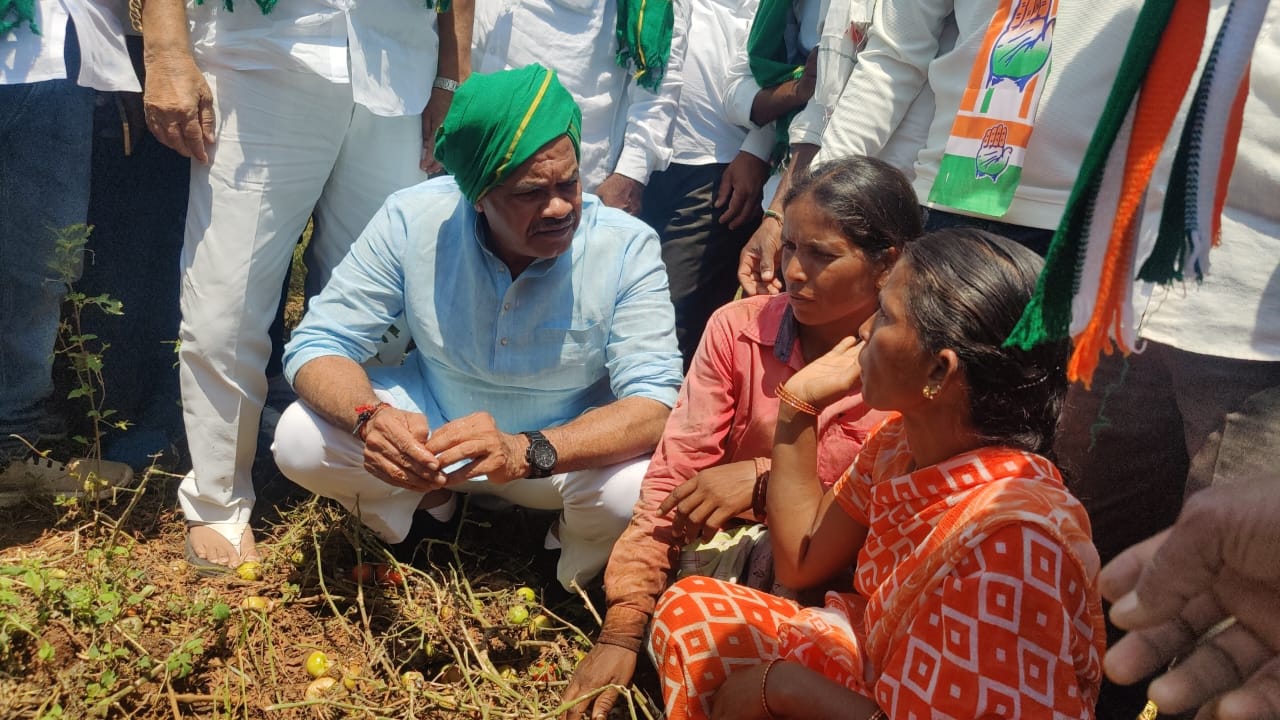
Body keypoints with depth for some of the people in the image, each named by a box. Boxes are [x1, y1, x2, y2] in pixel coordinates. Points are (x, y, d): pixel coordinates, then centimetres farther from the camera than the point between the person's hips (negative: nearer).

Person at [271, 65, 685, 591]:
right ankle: (423, 503, 10)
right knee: (301, 440, -22)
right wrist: (371, 418, -40)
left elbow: (655, 405, -29)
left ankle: (575, 579, 3)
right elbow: (319, 345, -15)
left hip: (570, 446, -1)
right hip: (429, 430, 2)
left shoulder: (628, 248, -24)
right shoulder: (412, 219, -20)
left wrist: (525, 452, -48)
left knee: (637, 486, -34)